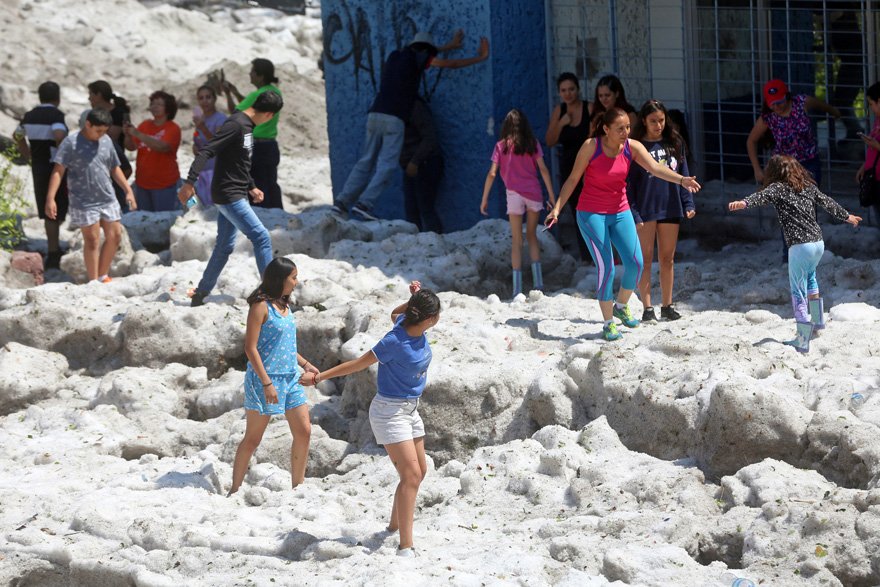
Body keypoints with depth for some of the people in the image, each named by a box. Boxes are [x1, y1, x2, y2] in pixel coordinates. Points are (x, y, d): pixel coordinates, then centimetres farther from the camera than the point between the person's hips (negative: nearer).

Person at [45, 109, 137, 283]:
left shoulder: (106, 141, 8)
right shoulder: (71, 143, -10)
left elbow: (115, 169, 19)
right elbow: (58, 171, -13)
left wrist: (128, 190, 15)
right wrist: (50, 198, -21)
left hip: (108, 198, 6)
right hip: (84, 202, -6)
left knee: (115, 236, 6)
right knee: (92, 240, -3)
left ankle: (103, 276, 20)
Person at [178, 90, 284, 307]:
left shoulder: (247, 126, 12)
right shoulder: (235, 125, -19)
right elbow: (205, 152, -25)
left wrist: (251, 186, 29)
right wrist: (189, 182, -31)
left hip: (234, 195, 10)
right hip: (228, 195, -10)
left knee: (224, 246, 13)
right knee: (261, 238, -10)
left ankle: (201, 294, 21)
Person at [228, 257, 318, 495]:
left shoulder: (284, 305, 12)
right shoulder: (261, 306, -13)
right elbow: (250, 348, -16)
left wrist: (304, 364, 11)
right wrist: (267, 383, -21)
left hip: (290, 378, 8)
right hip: (265, 379, -8)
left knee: (303, 432, 4)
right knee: (253, 438, 0)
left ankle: (297, 486, 14)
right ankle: (235, 489, 10)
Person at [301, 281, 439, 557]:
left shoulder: (407, 322, -5)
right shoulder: (395, 342, -28)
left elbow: (395, 314, 20)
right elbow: (357, 364, -17)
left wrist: (413, 300, 1)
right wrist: (319, 376, -10)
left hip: (410, 409, 9)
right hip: (390, 412, -9)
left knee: (419, 471, 19)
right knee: (411, 474, -17)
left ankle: (395, 523, 39)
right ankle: (405, 546, -21)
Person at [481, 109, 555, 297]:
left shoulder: (501, 146, 1)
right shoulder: (532, 144, 3)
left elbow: (492, 174, -3)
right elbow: (543, 170, -1)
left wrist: (484, 199, 3)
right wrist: (551, 196, 2)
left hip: (514, 194, -1)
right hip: (534, 193, 1)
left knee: (517, 240, 4)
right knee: (532, 235, 17)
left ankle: (517, 288, -1)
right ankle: (538, 280, 7)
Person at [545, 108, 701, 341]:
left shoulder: (632, 147, -5)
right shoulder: (591, 146, -13)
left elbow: (655, 168, -18)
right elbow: (573, 179, -5)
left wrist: (681, 180, -36)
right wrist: (557, 208, -11)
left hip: (620, 212, 4)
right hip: (591, 214, -4)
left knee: (635, 263, -5)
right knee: (606, 268, -10)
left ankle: (621, 306, 22)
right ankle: (608, 323, 2)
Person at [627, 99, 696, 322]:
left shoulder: (674, 143, 7)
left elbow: (683, 175, 12)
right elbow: (629, 183, -6)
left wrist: (688, 204, 2)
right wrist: (633, 214, -13)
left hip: (670, 209, 4)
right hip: (645, 209, -4)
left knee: (667, 259, 9)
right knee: (645, 259, 0)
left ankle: (667, 306, 16)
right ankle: (647, 308, 3)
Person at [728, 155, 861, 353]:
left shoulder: (778, 188, -1)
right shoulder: (808, 186, 16)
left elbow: (762, 196, -22)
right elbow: (828, 203, 29)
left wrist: (744, 203, -40)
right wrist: (847, 216, 45)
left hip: (799, 246, -7)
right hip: (818, 242, 7)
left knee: (798, 292, -3)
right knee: (810, 277, 34)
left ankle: (803, 340, -9)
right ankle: (818, 321, 43)